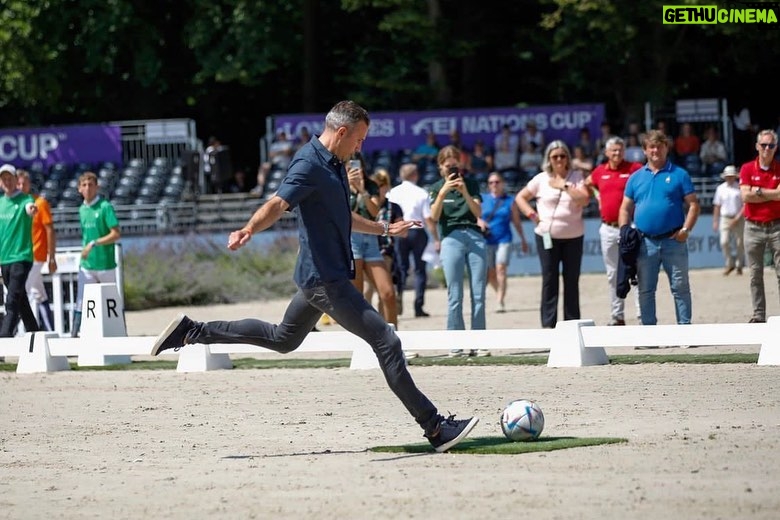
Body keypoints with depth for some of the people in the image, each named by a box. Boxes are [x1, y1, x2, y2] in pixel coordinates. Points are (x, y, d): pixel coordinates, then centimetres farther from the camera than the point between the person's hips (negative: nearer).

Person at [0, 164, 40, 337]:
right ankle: (34, 333, 24)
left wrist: (31, 209, -55)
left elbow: (30, 207, -33)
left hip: (21, 257, -7)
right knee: (21, 301, 14)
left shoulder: (25, 199, -8)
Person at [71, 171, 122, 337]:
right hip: (86, 265, 5)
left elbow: (116, 234, -14)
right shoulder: (82, 209, 11)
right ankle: (74, 335, -9)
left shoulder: (105, 207, -9)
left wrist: (94, 244, -20)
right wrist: (84, 252, 15)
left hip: (105, 263, -5)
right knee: (81, 302, -5)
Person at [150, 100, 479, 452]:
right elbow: (277, 204, -33)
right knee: (386, 341, -9)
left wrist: (386, 229, 42)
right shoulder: (310, 165, -17)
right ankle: (436, 429, -6)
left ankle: (193, 332, 26)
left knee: (283, 339, 25)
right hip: (327, 280, -11)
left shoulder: (333, 166, 14)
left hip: (319, 277, 11)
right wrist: (249, 230, -51)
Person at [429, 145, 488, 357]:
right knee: (455, 296, -5)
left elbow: (478, 212, 2)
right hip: (451, 239, -1)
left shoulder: (471, 184, 13)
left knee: (478, 294, -2)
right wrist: (443, 192, -15)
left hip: (475, 237, 1)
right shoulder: (437, 188, 10)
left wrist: (465, 192, -13)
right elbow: (434, 216, -3)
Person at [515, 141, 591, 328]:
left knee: (571, 281, 4)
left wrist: (565, 186, -13)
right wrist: (532, 215, -3)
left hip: (573, 236, 0)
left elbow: (584, 199, -11)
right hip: (547, 236, 0)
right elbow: (520, 198, 10)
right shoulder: (541, 179, 4)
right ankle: (548, 324, 0)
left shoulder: (576, 177, 2)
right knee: (549, 281, 0)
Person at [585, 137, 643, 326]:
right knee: (613, 274, 10)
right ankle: (617, 316, 18)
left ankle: (643, 315, -9)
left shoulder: (634, 168, -4)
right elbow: (586, 185, 27)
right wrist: (597, 199, 14)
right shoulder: (600, 171, 9)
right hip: (608, 229, 5)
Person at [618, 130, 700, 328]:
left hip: (673, 240, -3)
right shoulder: (636, 177, 12)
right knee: (645, 289, 6)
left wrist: (685, 229, -11)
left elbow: (693, 204, 0)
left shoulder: (679, 175, 3)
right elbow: (625, 208, 13)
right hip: (645, 242, 3)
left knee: (680, 287, -1)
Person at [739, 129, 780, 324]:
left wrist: (757, 191, -9)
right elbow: (745, 196, -8)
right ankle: (758, 315, 6)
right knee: (755, 274, 3)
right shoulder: (747, 169, 4)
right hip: (753, 227, 1)